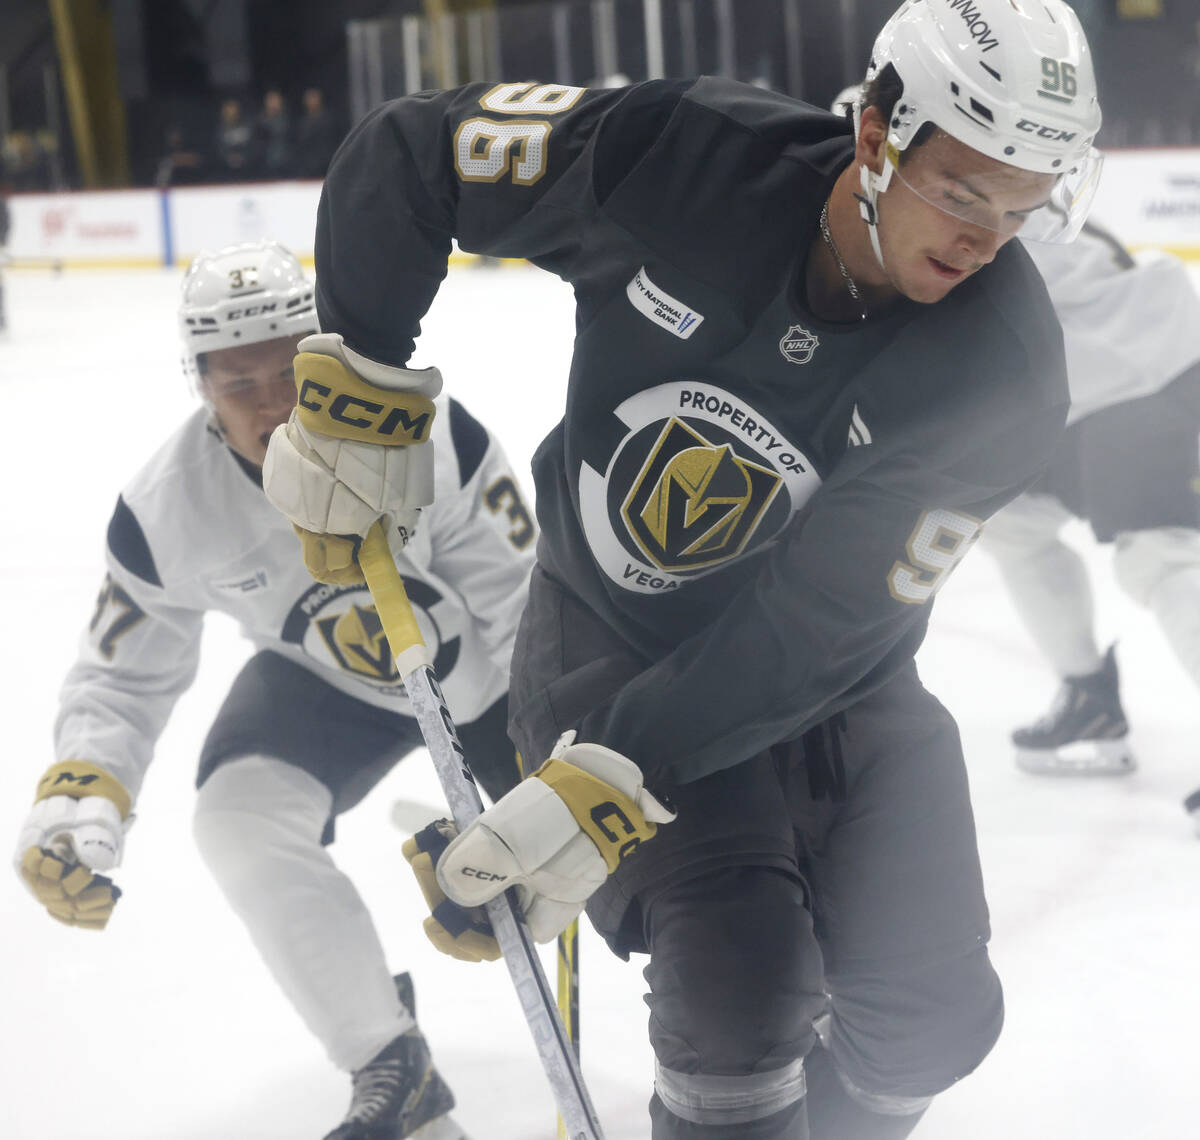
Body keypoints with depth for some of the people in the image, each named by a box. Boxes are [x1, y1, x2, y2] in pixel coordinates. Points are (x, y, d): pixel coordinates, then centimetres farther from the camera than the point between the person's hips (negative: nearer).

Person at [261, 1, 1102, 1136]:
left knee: (932, 1012, -1)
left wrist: (607, 789, -33)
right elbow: (404, 155, -10)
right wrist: (360, 393, -7)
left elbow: (807, 635, -27)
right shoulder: (682, 154, -24)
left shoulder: (1002, 368, -23)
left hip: (832, 689, 2)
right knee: (739, 975, -21)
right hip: (609, 641, -2)